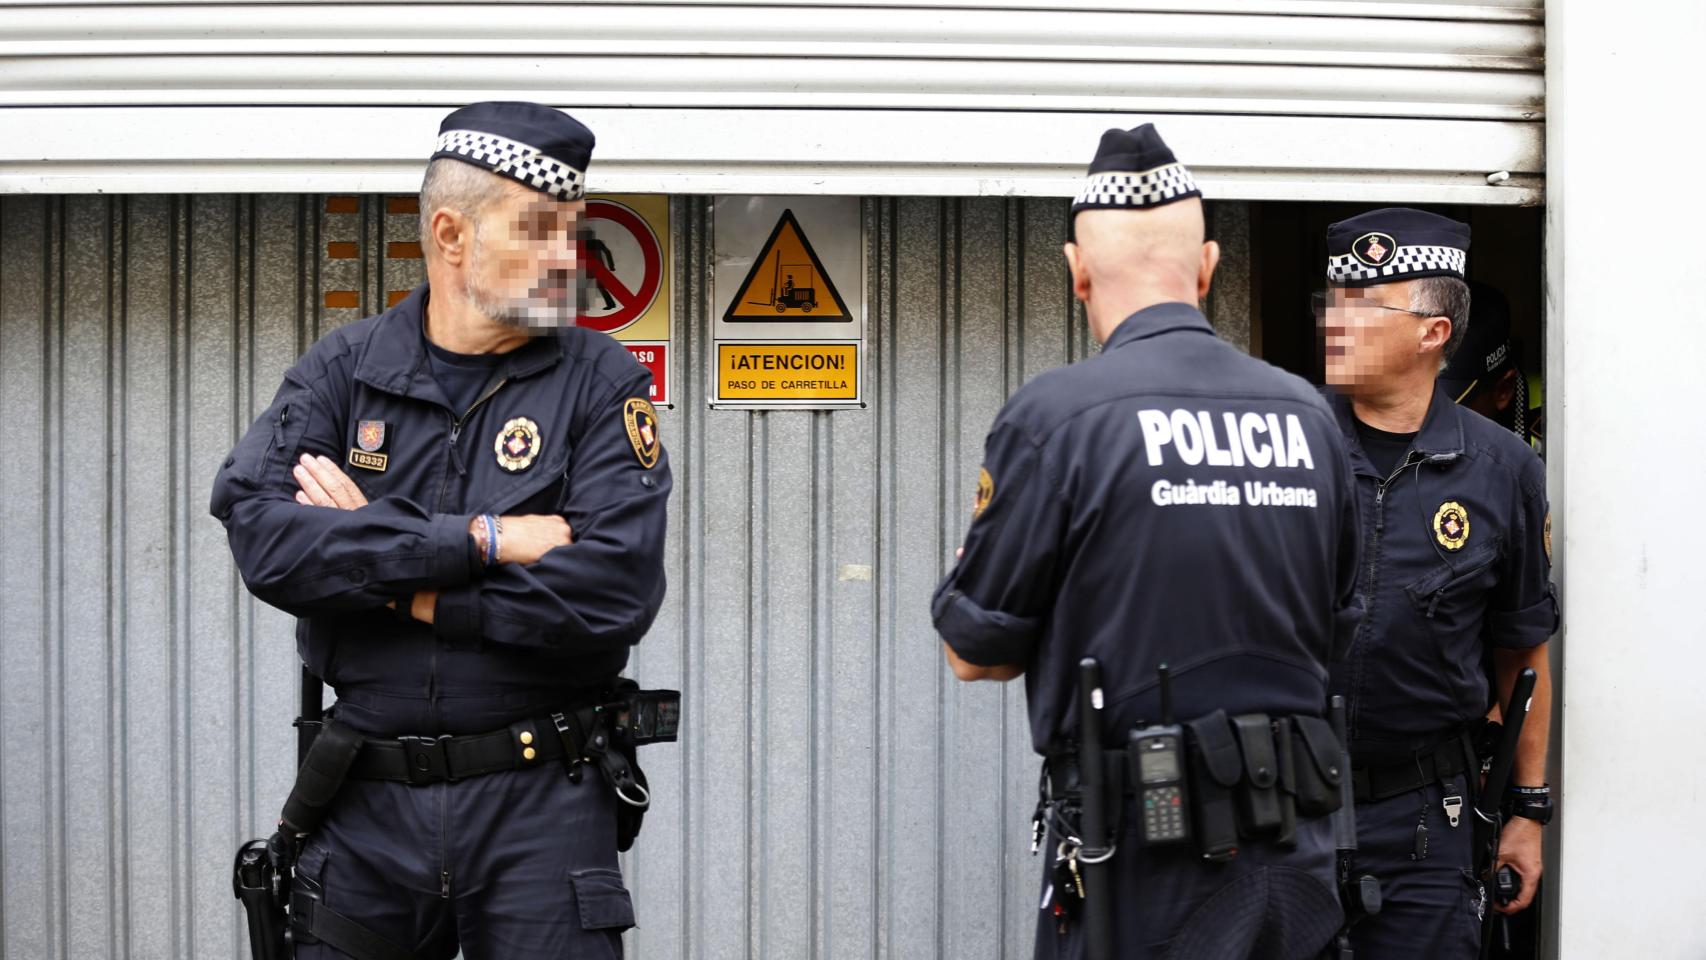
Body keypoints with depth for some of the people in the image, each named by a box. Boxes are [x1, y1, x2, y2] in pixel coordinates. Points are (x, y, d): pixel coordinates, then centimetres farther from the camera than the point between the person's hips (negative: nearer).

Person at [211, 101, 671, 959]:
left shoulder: (600, 382, -1)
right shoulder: (342, 369, 4)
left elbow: (616, 590, -15)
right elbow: (261, 537, -13)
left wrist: (392, 581, -12)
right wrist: (480, 540, -18)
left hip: (539, 804, -1)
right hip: (368, 804, 2)